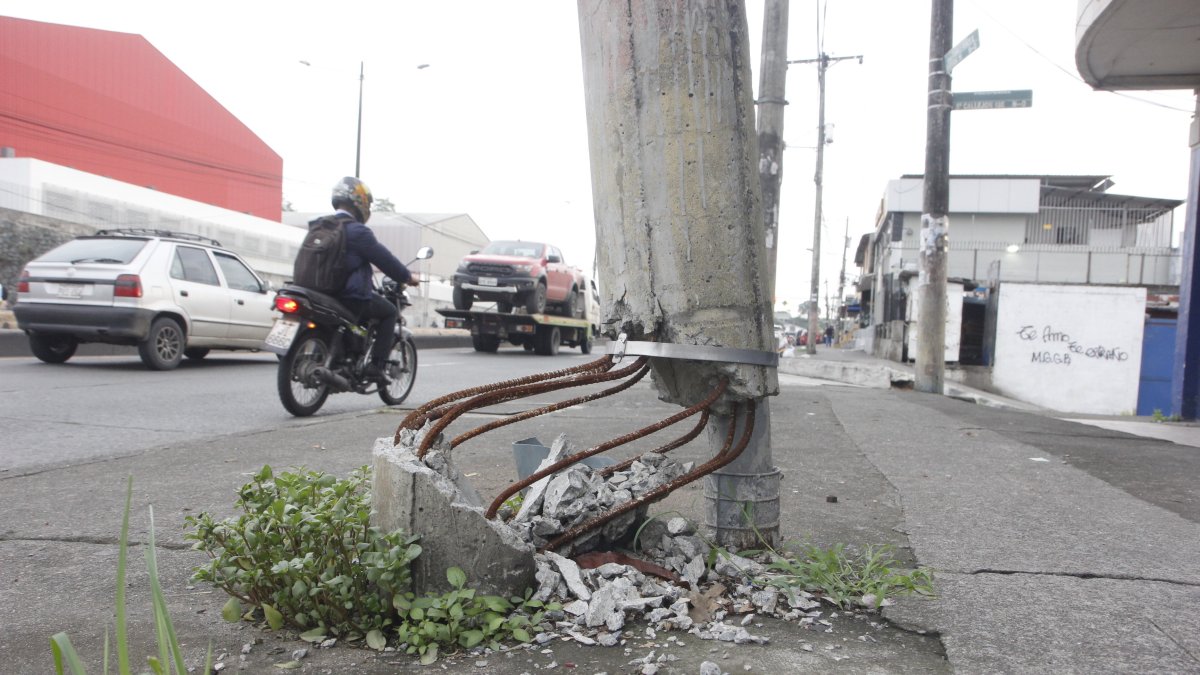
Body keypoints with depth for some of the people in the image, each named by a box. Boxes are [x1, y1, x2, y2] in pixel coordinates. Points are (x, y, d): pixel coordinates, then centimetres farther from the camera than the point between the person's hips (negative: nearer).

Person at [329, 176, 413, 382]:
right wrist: (406, 277, 8)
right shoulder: (357, 231, -12)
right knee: (390, 312, 11)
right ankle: (377, 365, -1)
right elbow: (384, 259, -8)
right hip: (352, 297, -8)